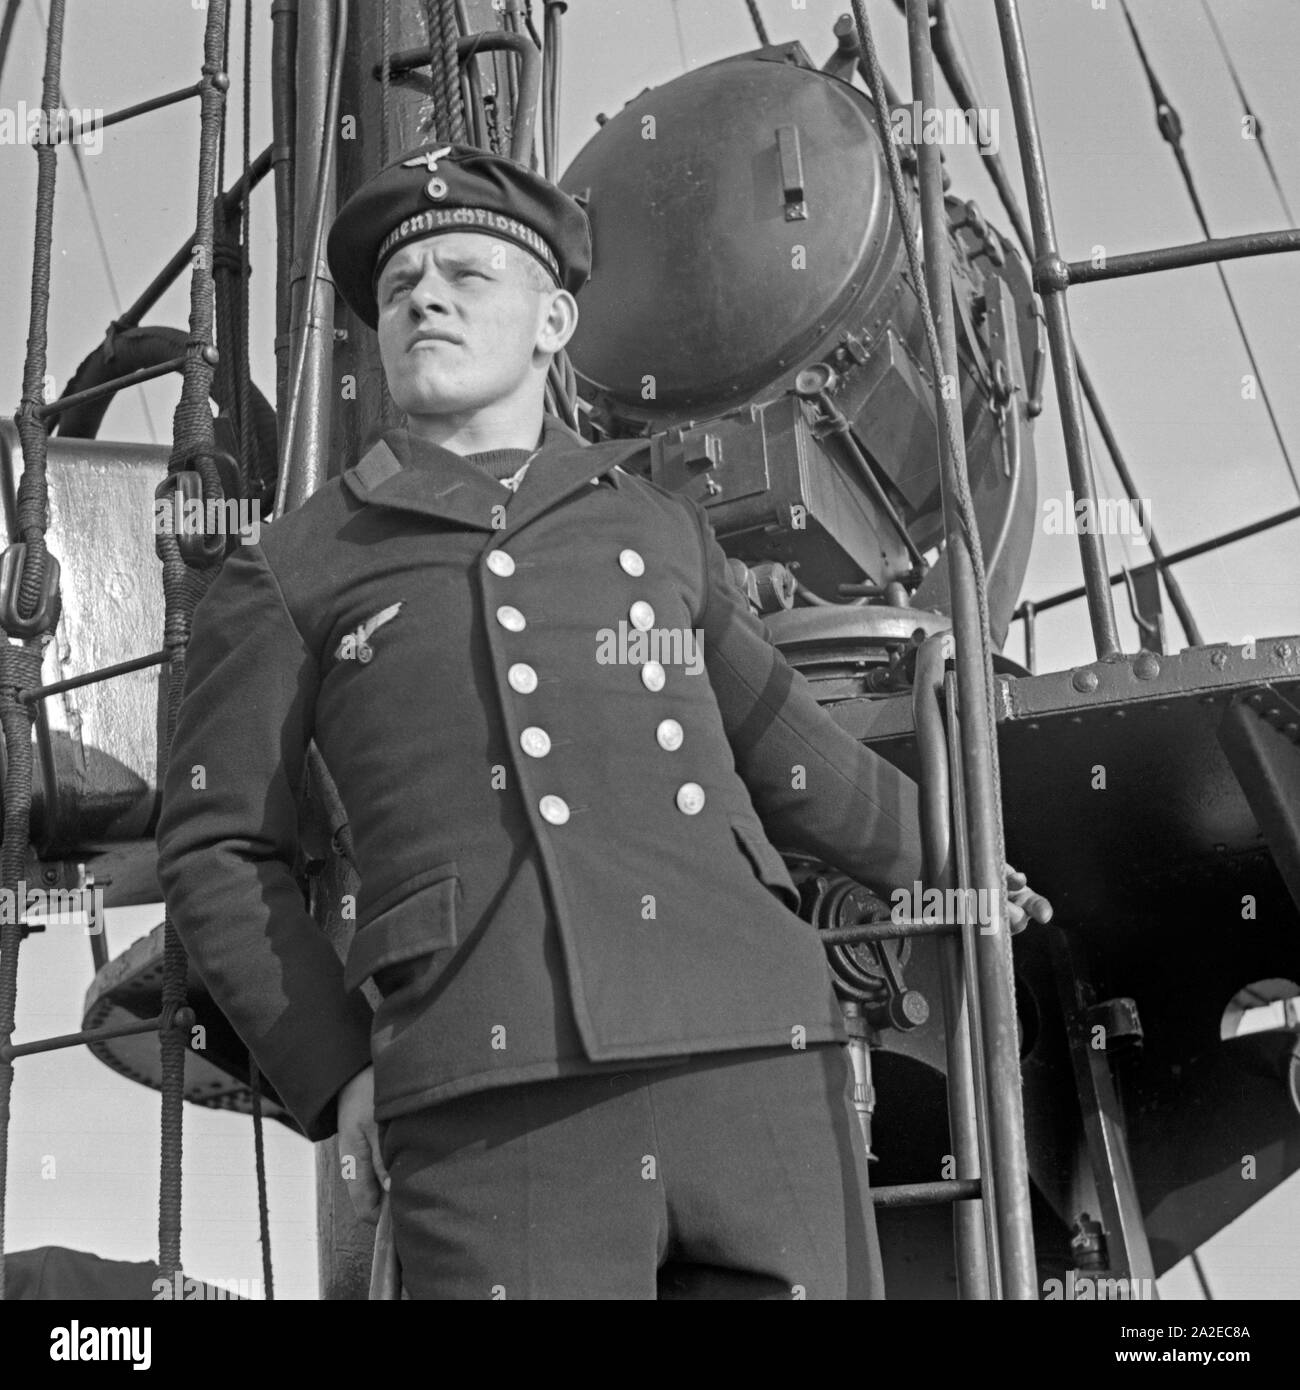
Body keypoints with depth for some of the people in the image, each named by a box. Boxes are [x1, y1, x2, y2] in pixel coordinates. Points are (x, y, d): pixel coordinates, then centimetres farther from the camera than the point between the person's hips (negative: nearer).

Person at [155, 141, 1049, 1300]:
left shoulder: (658, 530, 22)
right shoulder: (292, 573, 14)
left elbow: (777, 746, 35)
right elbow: (218, 850, 16)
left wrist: (942, 858, 45)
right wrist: (337, 1076, 5)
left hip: (757, 1072, 3)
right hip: (498, 1110, -3)